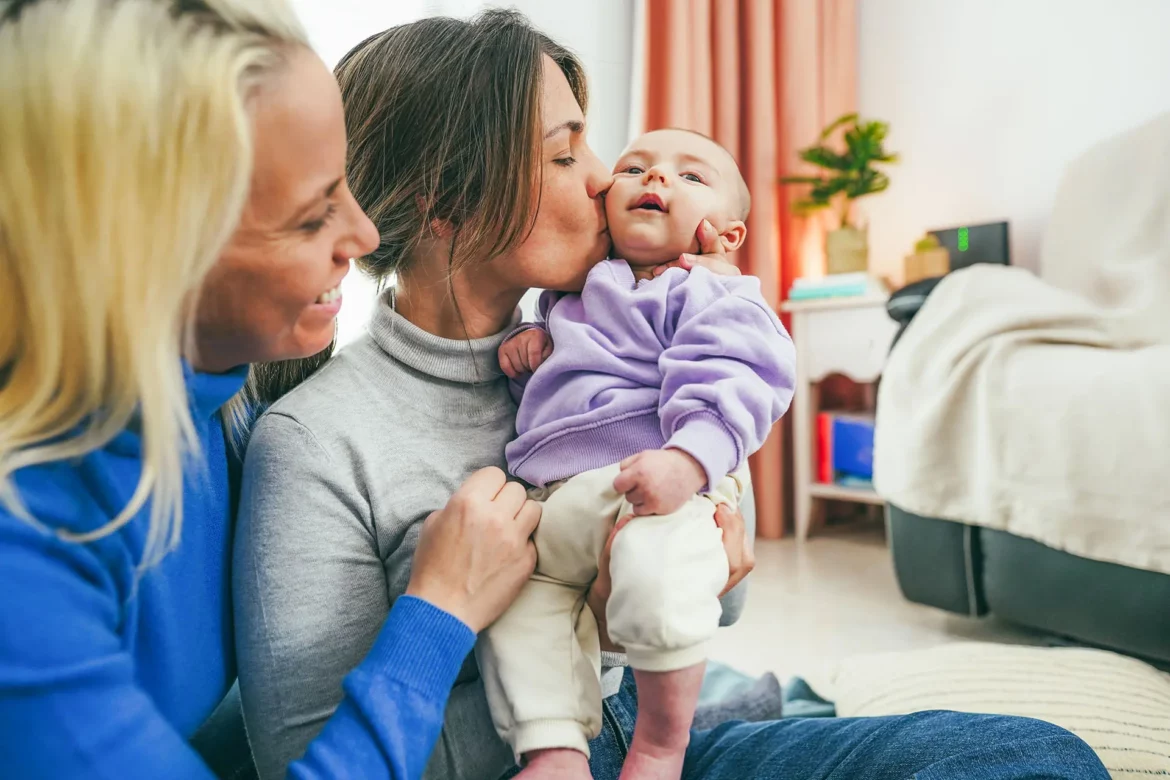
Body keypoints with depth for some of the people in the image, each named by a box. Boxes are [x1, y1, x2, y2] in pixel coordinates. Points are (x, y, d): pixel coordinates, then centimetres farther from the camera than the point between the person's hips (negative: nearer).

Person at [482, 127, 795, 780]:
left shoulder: (716, 296, 5)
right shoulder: (572, 293, 27)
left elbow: (729, 383, -12)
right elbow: (546, 382, 39)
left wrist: (689, 458, -30)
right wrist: (531, 340, 16)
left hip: (659, 488, -7)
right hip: (554, 500, 8)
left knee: (656, 579, -32)